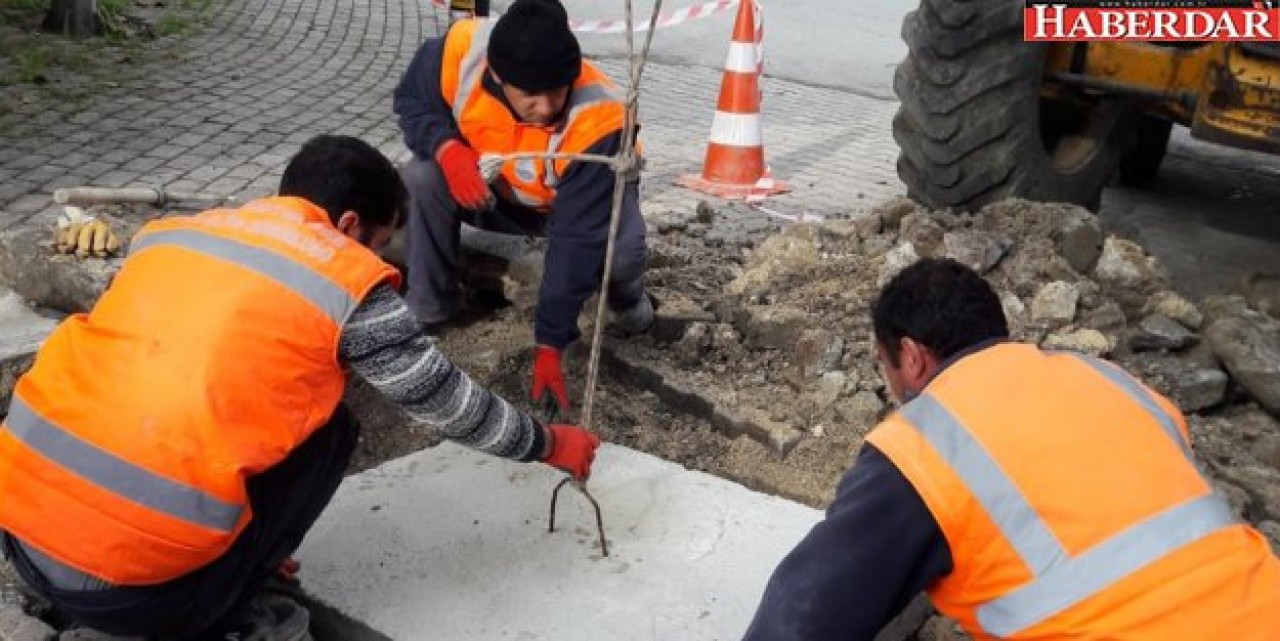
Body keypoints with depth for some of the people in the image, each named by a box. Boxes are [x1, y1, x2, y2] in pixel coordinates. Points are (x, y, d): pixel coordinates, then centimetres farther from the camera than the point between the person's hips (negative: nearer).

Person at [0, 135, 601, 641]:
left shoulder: (170, 231, 16)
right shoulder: (348, 281, 0)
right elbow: (447, 401, 11)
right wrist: (548, 443, 30)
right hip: (133, 580, -6)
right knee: (328, 429, 11)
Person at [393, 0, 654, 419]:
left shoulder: (597, 120, -40)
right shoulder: (461, 48, -32)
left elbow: (577, 240, -38)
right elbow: (411, 101, -10)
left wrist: (549, 343, -37)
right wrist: (446, 146, -34)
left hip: (577, 201, -3)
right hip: (493, 191, 3)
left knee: (621, 252, -34)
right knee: (422, 179, -26)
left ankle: (626, 297, 6)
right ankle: (431, 310, -5)